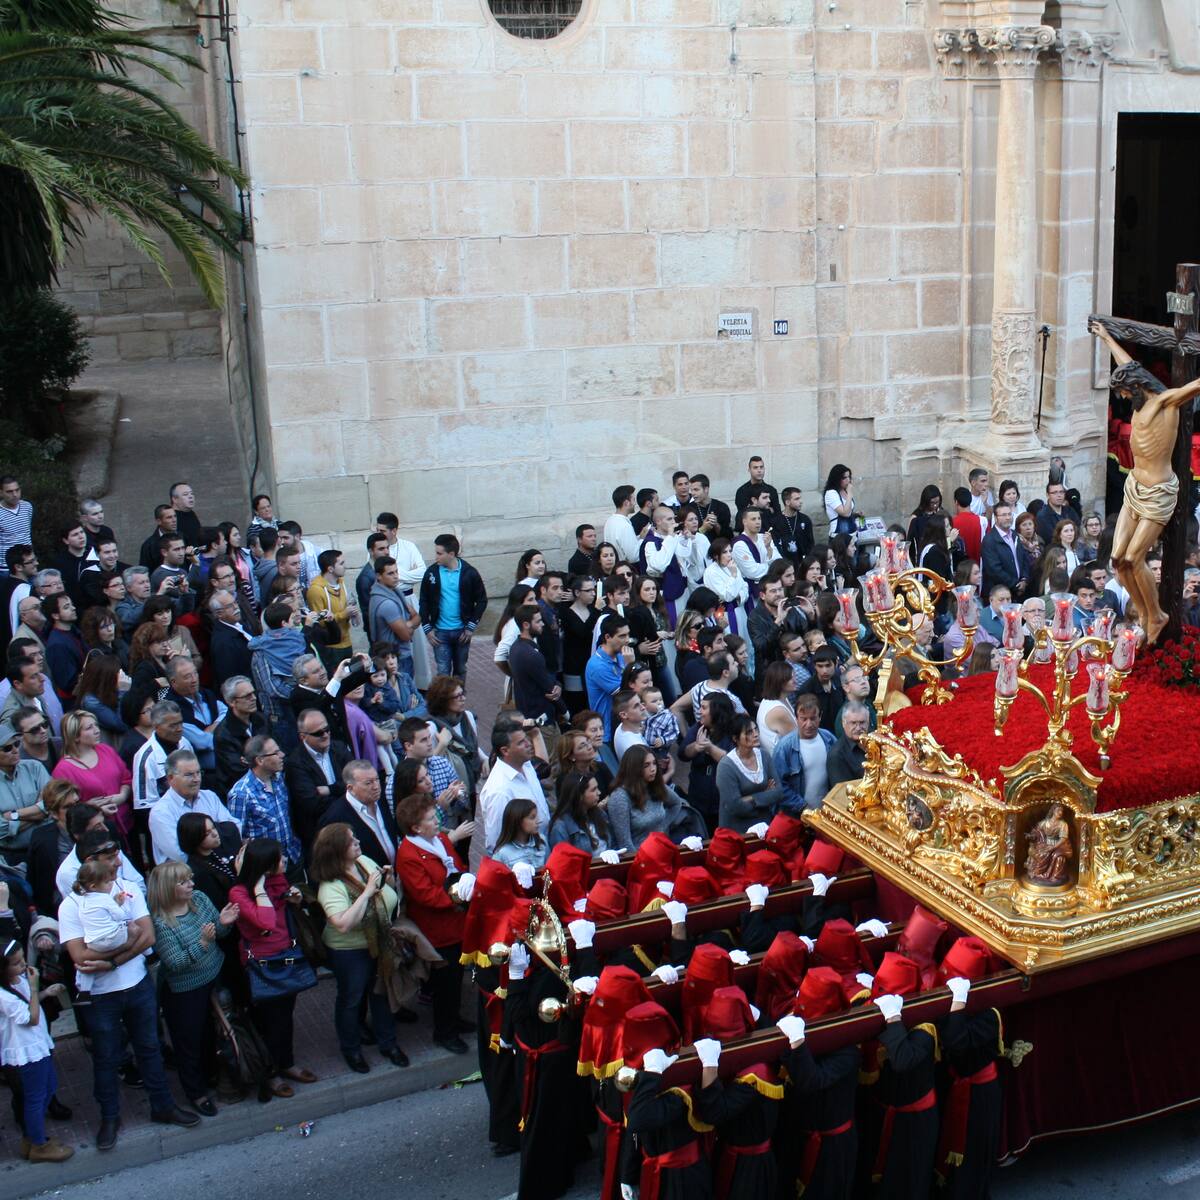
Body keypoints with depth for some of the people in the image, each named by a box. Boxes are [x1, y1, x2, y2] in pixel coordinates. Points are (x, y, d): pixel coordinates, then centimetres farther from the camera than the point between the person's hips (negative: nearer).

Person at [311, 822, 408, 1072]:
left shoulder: (365, 861, -8)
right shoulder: (330, 886, -27)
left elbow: (390, 897, 10)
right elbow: (343, 925, -41)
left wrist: (388, 880, -13)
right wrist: (368, 891, -37)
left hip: (381, 943, 6)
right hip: (350, 951, -6)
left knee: (382, 992, 21)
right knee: (352, 998, 14)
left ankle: (387, 1043, 41)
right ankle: (351, 1049, 37)